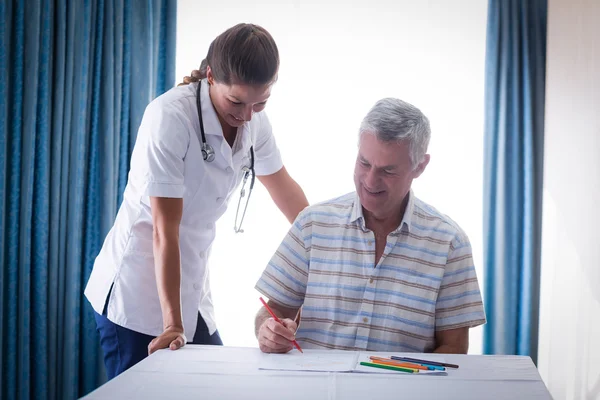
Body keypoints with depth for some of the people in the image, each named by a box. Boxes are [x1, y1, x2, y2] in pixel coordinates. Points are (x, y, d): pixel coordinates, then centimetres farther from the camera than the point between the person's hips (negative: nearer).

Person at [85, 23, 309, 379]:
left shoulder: (255, 119, -4)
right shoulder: (170, 117, -23)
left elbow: (285, 190, 14)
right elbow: (165, 230, -24)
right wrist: (171, 324, -25)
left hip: (193, 294, 6)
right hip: (136, 297, -6)